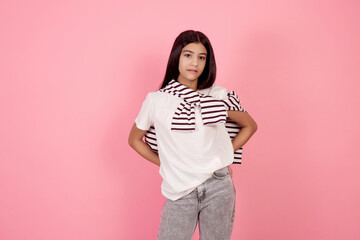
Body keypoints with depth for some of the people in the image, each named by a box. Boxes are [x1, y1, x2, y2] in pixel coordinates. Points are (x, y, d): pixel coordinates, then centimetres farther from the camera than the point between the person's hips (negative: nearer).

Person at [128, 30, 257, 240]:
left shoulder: (219, 96, 2)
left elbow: (250, 126, 17)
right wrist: (165, 164, 4)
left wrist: (227, 155, 8)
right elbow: (134, 139, 12)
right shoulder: (156, 100, -2)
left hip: (218, 187, 1)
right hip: (180, 192, -1)